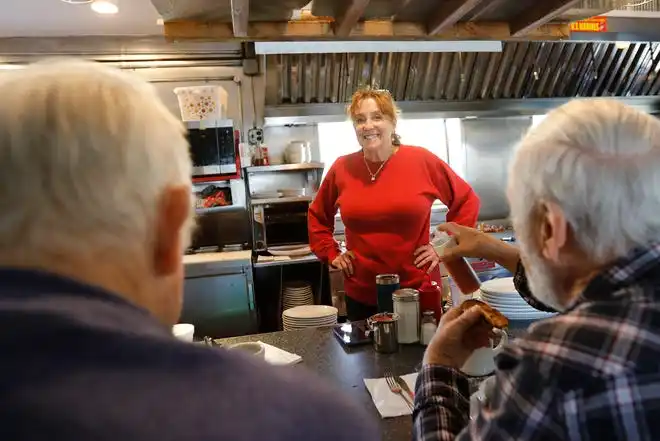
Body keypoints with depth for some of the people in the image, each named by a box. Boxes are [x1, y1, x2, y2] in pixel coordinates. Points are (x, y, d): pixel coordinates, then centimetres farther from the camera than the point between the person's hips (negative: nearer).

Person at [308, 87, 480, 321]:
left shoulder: (421, 160, -7)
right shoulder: (342, 168, 0)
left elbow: (466, 200, 4)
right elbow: (317, 215, 16)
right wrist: (331, 254, 6)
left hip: (418, 291, -2)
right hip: (361, 295, 2)